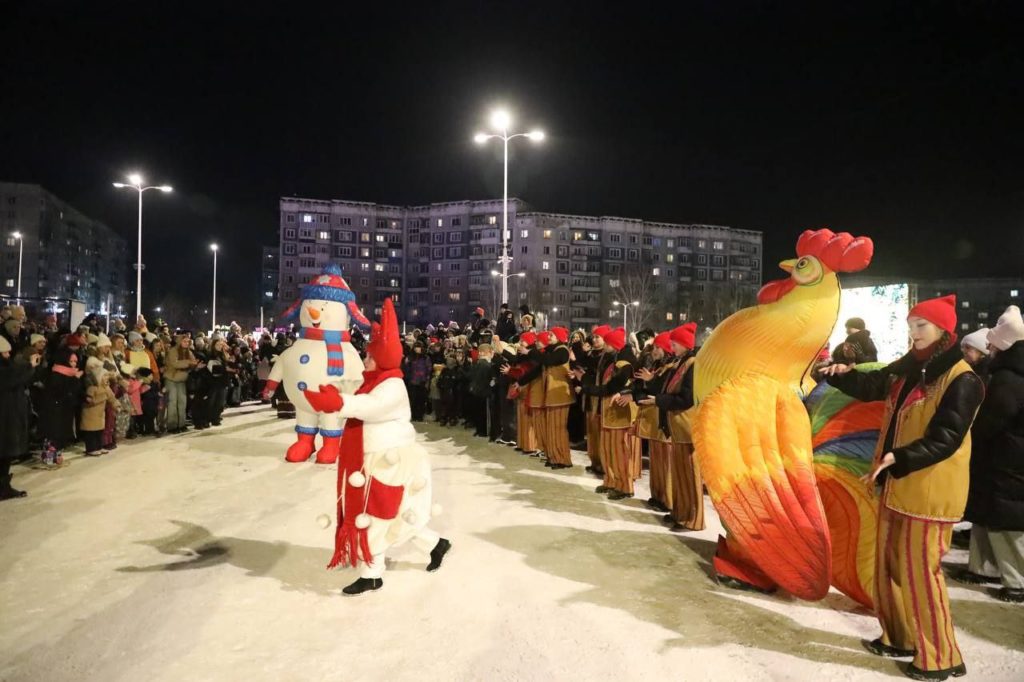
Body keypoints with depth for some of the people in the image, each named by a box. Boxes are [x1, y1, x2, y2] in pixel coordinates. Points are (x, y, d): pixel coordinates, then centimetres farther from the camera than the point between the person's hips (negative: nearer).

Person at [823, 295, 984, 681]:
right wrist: (840, 374, -3)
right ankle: (899, 637, 31)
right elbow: (869, 387, 17)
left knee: (920, 571, -1)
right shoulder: (907, 369, 8)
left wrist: (897, 457, -33)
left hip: (929, 491, -8)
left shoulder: (962, 381, -16)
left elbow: (944, 439, -22)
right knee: (890, 563, 15)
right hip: (896, 484, 8)